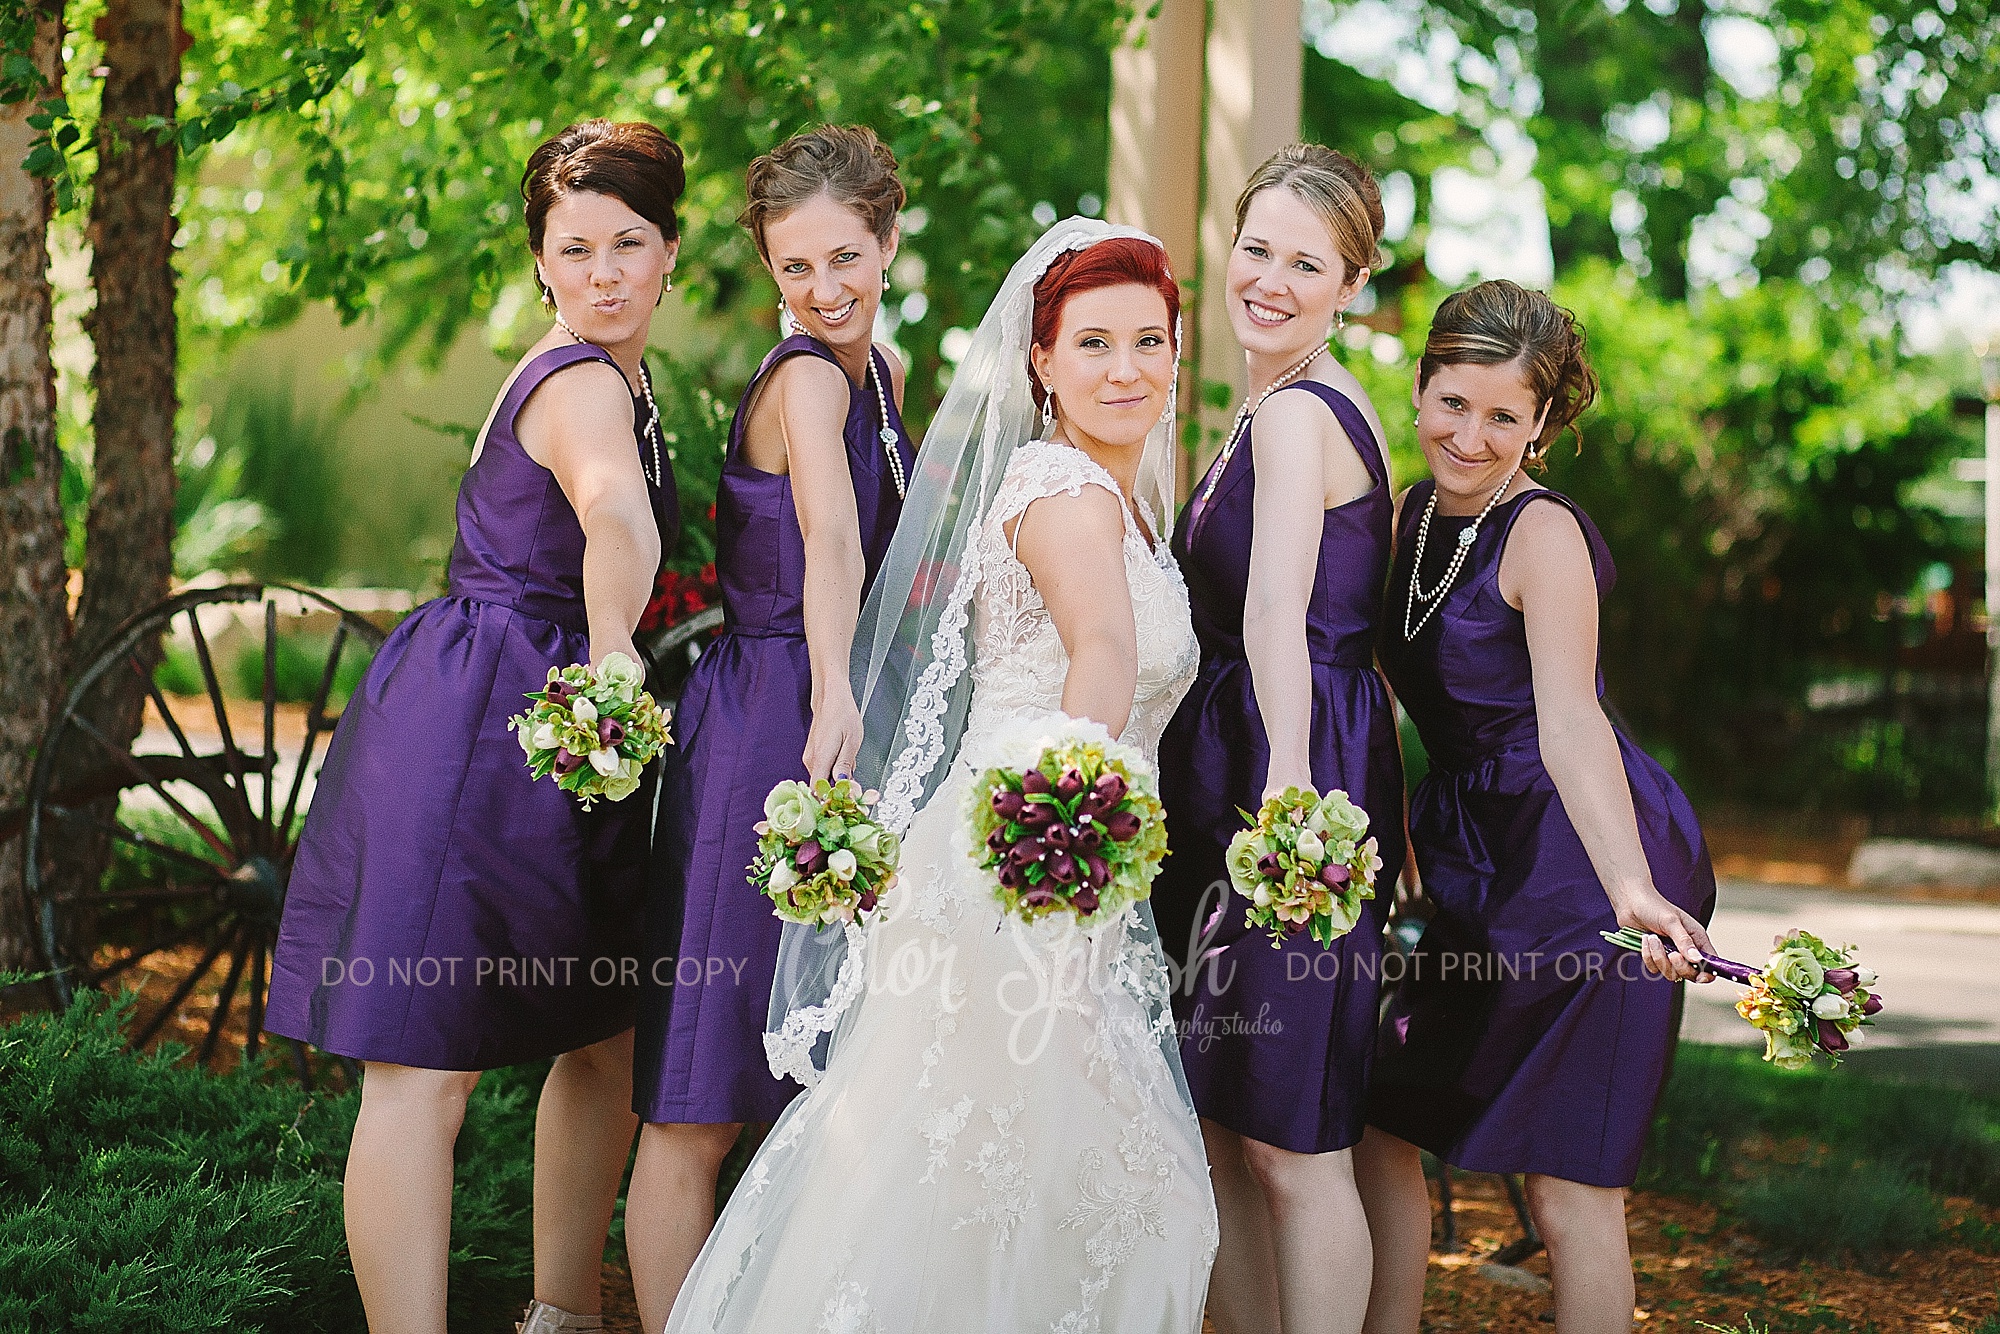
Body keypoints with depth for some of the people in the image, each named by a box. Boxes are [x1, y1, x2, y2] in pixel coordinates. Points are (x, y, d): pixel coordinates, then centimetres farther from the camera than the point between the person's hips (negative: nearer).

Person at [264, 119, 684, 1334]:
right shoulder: (584, 384, -16)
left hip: (548, 726, 10)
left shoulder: (623, 377, 16)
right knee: (426, 1066, -9)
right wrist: (611, 655, -31)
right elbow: (616, 519, -39)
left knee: (606, 1040, 18)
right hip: (473, 722, -10)